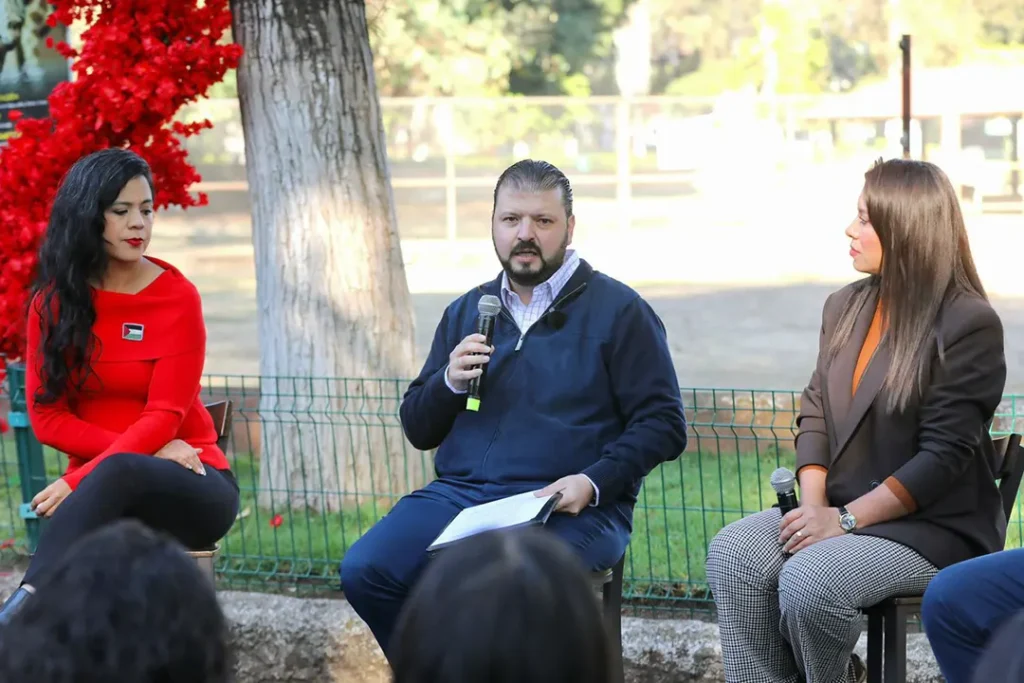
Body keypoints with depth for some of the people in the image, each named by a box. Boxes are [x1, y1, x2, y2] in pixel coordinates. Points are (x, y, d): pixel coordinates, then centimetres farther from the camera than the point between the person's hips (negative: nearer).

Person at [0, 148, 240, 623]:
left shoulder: (177, 298, -4)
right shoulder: (53, 303, 4)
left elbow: (165, 416, -11)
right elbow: (47, 415, 0)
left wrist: (78, 480, -23)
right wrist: (144, 450, -14)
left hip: (189, 485, -2)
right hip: (105, 486, 2)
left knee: (117, 473, -39)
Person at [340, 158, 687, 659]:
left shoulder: (618, 311, 4)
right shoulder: (466, 312, 19)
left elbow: (662, 424, 0)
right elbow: (418, 429, 20)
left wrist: (592, 482, -16)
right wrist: (450, 382, -2)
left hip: (566, 507, -5)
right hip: (458, 493, 5)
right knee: (364, 570, -20)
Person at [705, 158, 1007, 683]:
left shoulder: (969, 324, -13)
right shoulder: (846, 307, 11)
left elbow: (944, 455, -17)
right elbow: (815, 411, 9)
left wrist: (846, 519, -19)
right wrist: (814, 503, -8)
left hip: (933, 526, -7)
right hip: (839, 509, 7)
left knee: (808, 580, -31)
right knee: (732, 553, -19)